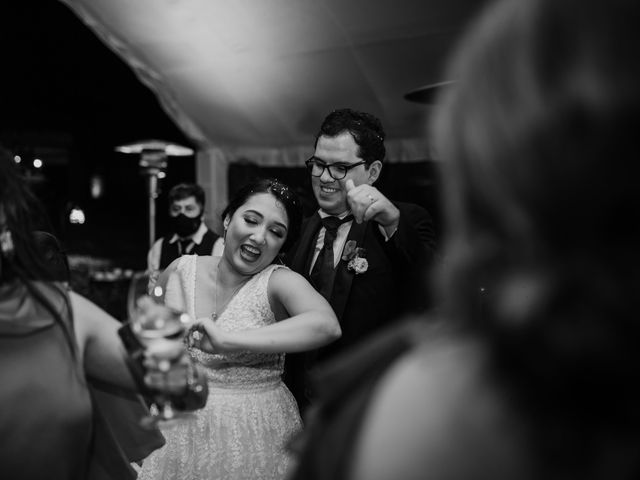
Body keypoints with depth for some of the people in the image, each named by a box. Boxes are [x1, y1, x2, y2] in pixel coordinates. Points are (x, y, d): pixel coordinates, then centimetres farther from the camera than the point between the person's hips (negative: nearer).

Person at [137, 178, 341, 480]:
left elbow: (326, 325, -36)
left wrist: (227, 341, -38)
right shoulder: (182, 270, -4)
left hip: (256, 436, -3)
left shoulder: (279, 282, -15)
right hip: (179, 432, 3)